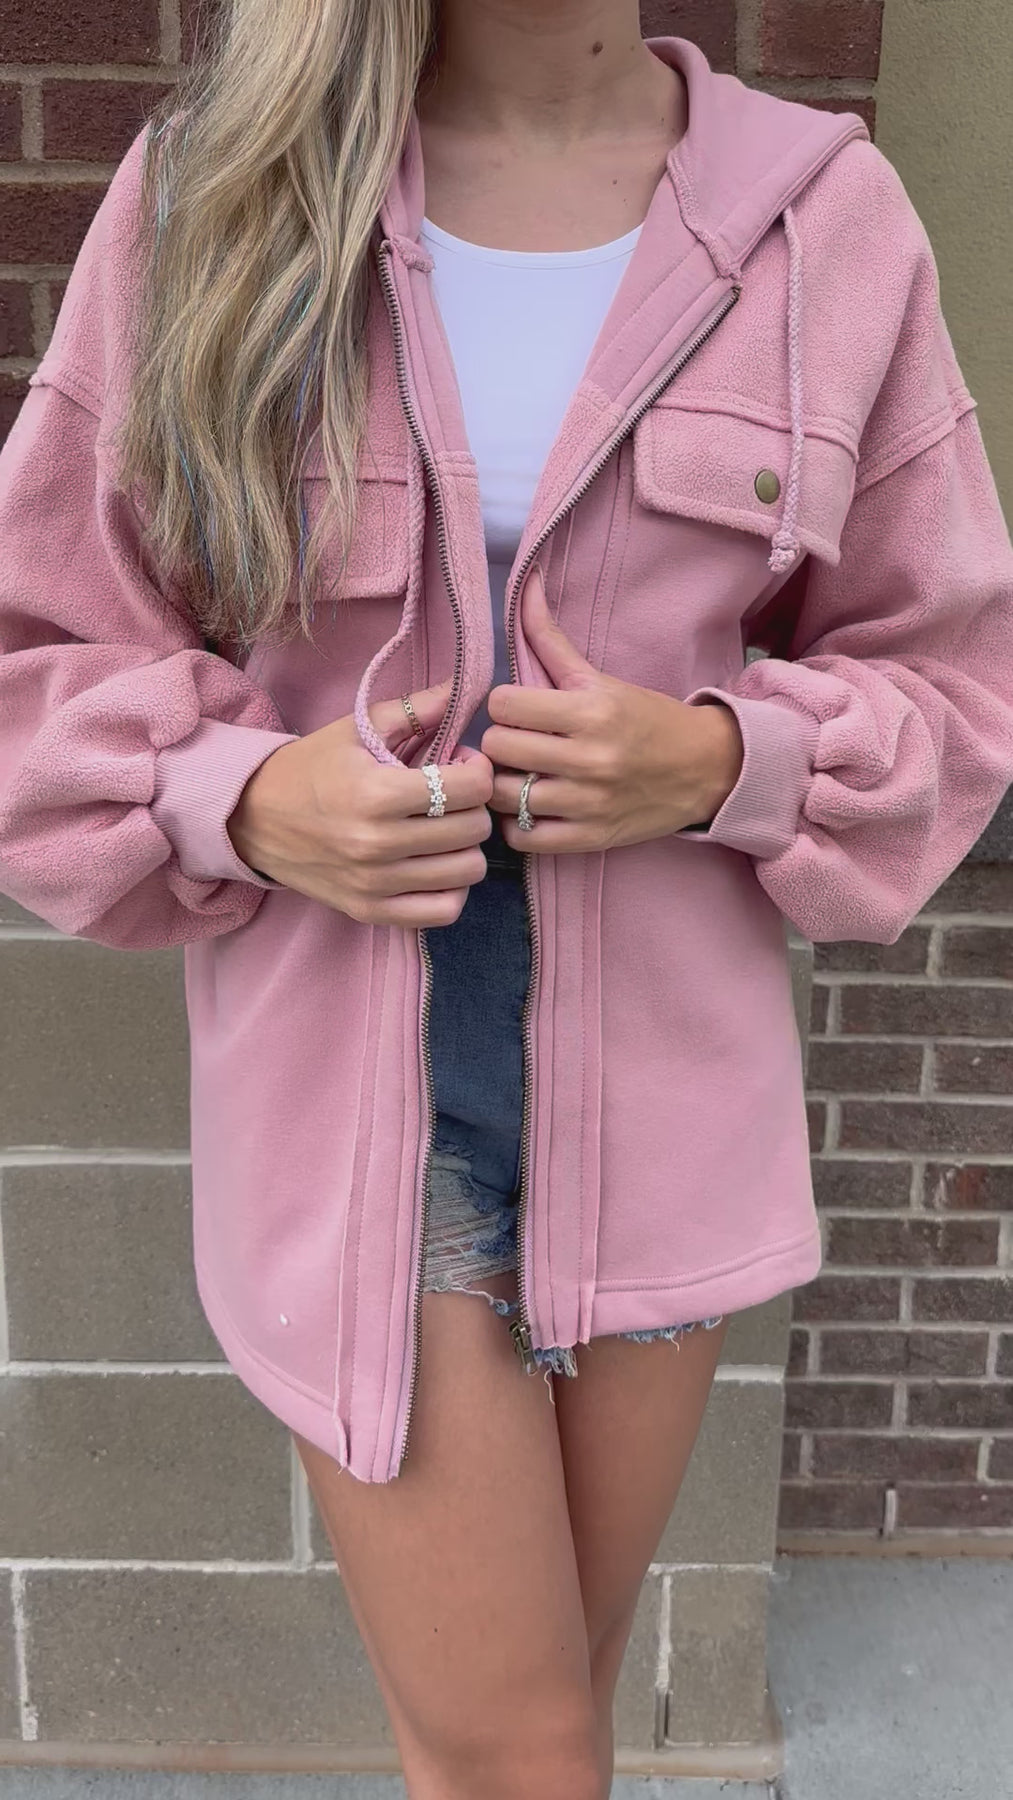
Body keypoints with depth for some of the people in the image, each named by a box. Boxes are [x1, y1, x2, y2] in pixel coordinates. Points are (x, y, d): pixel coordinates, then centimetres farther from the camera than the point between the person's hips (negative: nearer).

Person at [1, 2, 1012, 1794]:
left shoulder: (827, 216, -1)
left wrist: (725, 762, -15)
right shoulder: (207, 192, -3)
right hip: (356, 1104, -2)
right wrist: (245, 802, -18)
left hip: (666, 1103, 2)